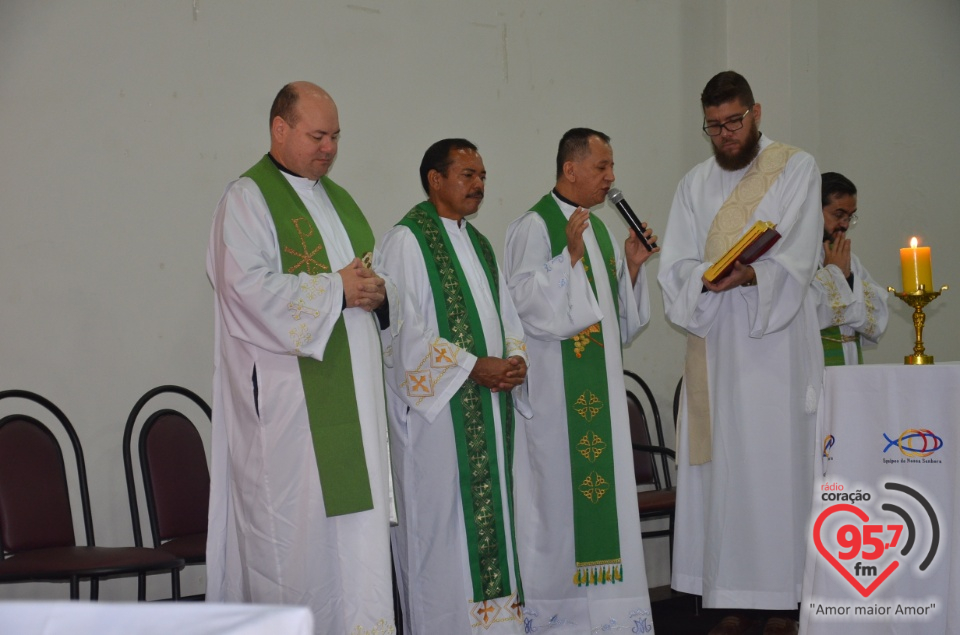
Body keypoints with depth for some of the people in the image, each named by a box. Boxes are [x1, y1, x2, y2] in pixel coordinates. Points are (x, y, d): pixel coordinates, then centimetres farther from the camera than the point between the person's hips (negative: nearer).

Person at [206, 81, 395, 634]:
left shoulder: (338, 198, 20)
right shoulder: (248, 199, -4)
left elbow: (373, 270, 24)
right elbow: (251, 286, -17)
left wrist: (377, 291, 0)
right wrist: (337, 290, -14)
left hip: (350, 388, 7)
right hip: (288, 393, -7)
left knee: (356, 508, 4)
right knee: (293, 513, -7)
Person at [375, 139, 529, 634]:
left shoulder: (478, 244, 18)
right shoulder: (407, 241, -7)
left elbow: (505, 315, 21)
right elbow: (404, 331, -15)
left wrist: (514, 359, -1)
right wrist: (474, 367, -16)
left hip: (488, 408, 8)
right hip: (436, 406, -8)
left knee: (489, 515, 8)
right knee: (442, 523, -6)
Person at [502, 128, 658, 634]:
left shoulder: (600, 231, 17)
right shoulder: (534, 228, -7)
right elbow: (529, 307, -16)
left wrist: (632, 266, 7)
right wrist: (570, 255, -21)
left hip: (600, 390, 8)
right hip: (556, 392, -8)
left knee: (602, 492, 6)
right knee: (561, 493, -7)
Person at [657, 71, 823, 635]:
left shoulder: (797, 169, 5)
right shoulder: (696, 185, 16)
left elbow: (797, 261, -6)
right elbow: (676, 267, 6)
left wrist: (750, 276, -25)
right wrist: (708, 279, -16)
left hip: (777, 342, -3)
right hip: (715, 348, 4)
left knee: (779, 465, -7)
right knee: (721, 468, -1)